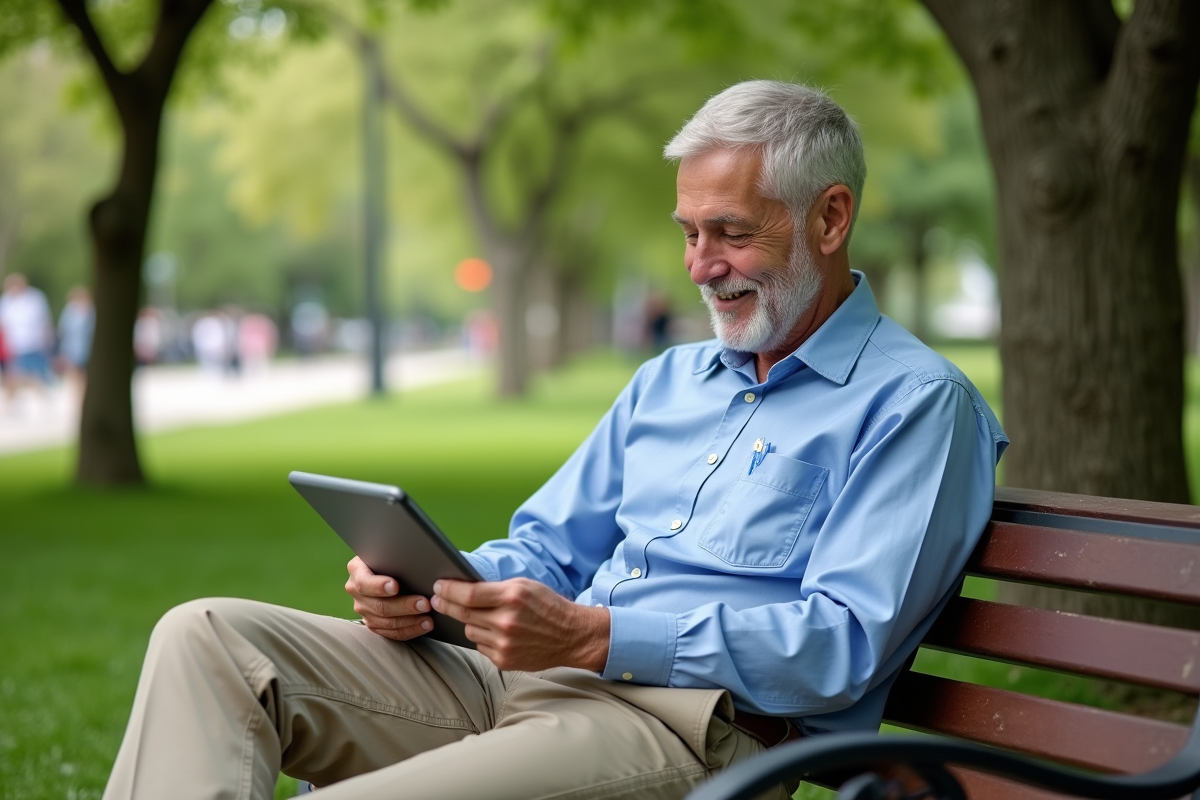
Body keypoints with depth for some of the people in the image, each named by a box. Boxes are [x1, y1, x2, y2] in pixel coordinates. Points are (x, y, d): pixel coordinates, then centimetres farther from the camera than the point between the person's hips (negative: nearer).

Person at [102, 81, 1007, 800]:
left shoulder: (915, 402, -1)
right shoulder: (668, 380, 25)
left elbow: (841, 649, -13)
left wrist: (591, 634, -21)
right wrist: (427, 590, 1)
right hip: (520, 683, 9)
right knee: (206, 636, -7)